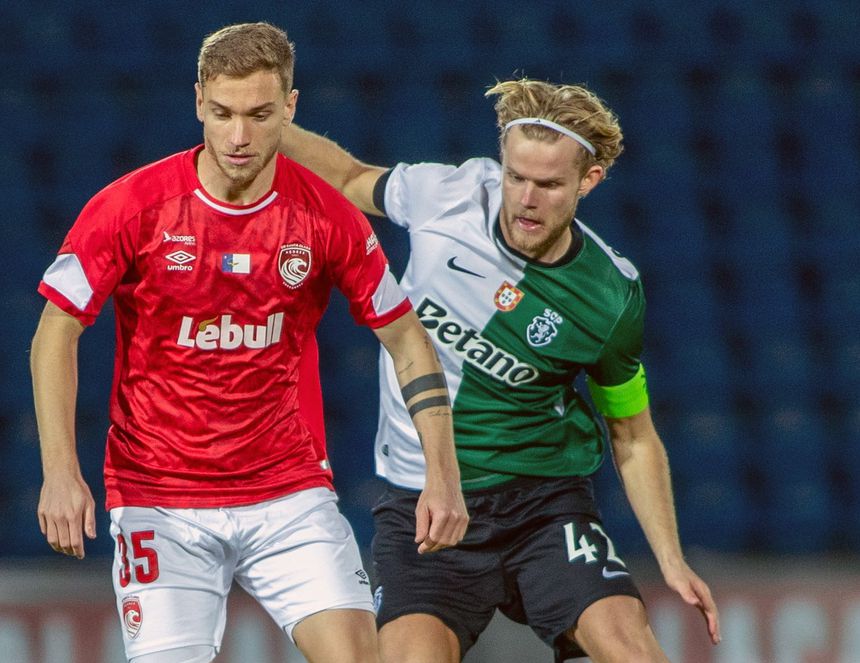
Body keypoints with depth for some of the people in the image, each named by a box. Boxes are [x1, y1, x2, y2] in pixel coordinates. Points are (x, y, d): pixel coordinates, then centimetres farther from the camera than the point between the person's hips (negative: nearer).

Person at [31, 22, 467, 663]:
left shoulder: (329, 217, -4)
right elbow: (56, 333, -3)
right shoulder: (132, 207, -9)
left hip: (290, 495, 1)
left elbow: (407, 341, 6)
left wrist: (443, 477, -2)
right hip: (158, 501, -1)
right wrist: (61, 472, -13)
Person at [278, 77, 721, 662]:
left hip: (543, 502, -1)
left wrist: (671, 560, -1)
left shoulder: (612, 296, -8)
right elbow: (352, 178, 16)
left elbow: (633, 438, 6)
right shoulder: (448, 195, -7)